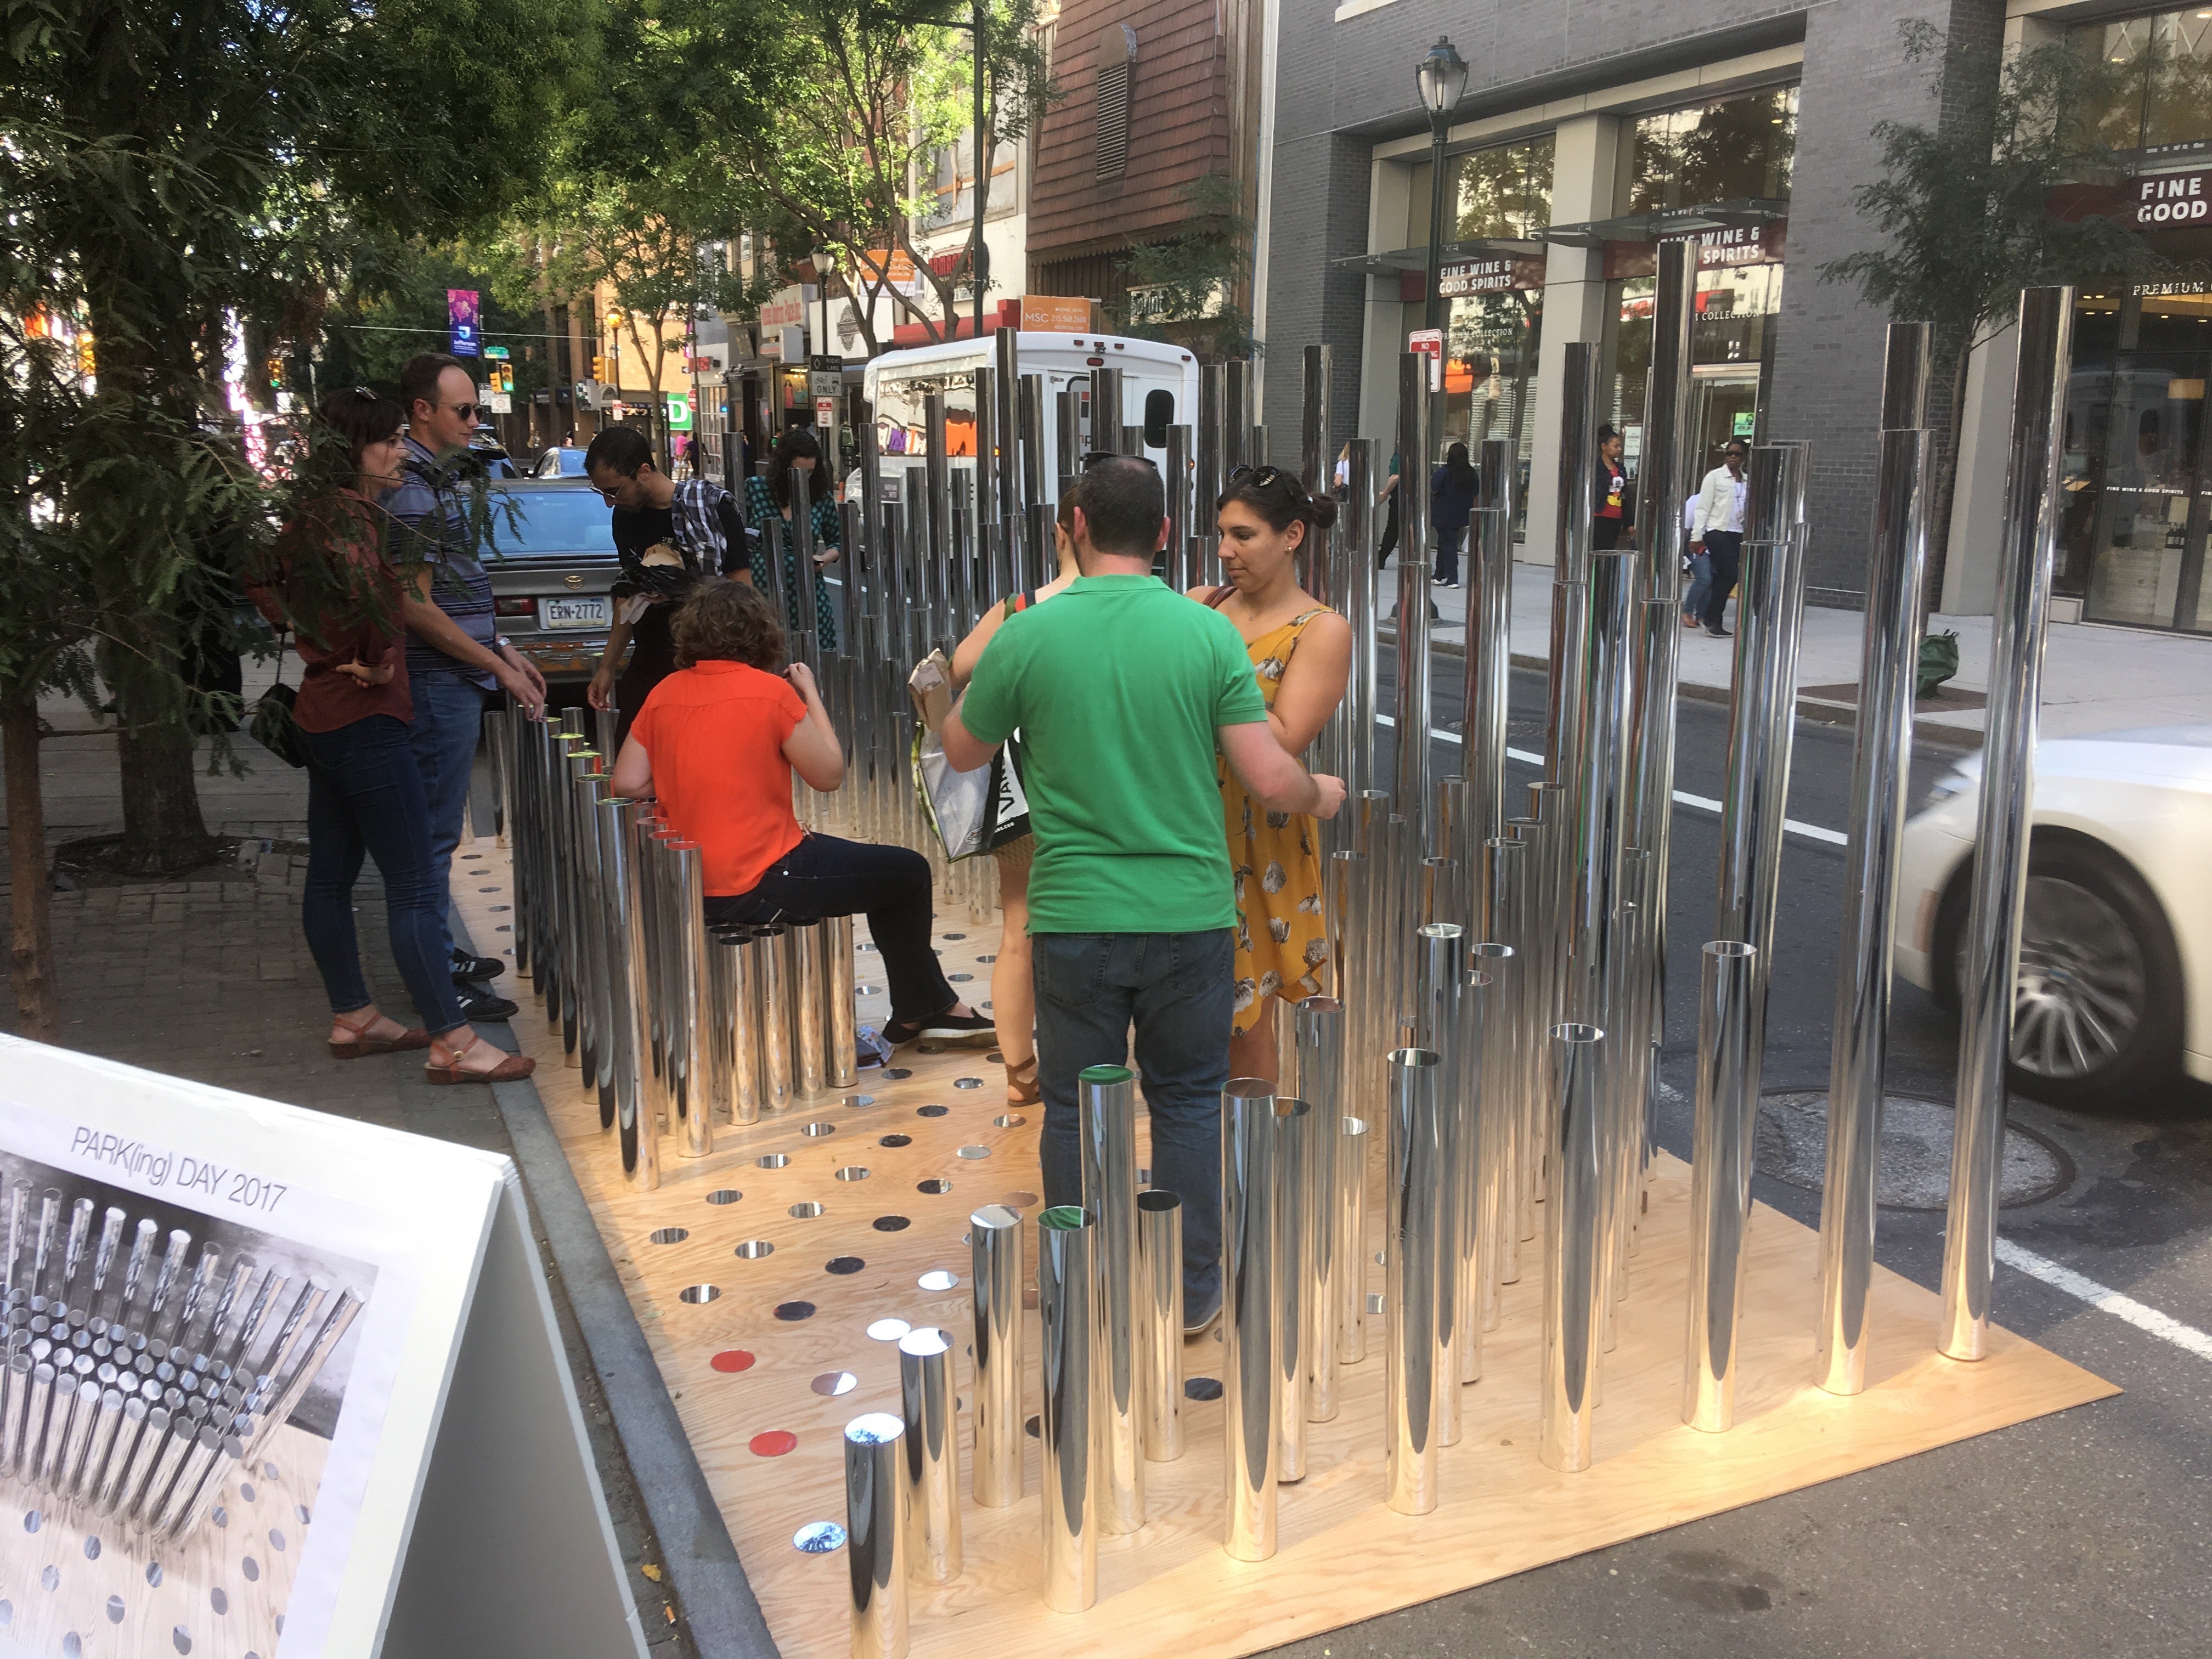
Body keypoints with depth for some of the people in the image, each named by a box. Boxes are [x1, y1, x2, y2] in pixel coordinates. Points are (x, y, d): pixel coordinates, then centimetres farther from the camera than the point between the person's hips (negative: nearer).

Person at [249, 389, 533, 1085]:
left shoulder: (315, 513, 11)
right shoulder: (350, 513, -17)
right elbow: (358, 580, -37)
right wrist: (374, 659, -24)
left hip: (323, 714, 10)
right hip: (364, 718, -10)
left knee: (331, 876, 16)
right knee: (414, 887, -8)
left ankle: (352, 1018, 28)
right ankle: (452, 1044, -4)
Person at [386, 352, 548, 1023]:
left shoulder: (443, 478, 15)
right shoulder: (412, 490, -16)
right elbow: (415, 607, -20)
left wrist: (504, 650, 19)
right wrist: (498, 666, -17)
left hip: (457, 675, 10)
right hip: (438, 682, -10)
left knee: (439, 823, 17)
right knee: (436, 829, -4)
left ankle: (442, 954, 27)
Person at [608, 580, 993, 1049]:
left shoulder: (663, 694, 3)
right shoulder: (770, 690, -13)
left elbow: (626, 784, 1)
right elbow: (829, 774, -8)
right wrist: (811, 694, 3)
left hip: (693, 885, 8)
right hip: (759, 886, -7)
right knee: (908, 873, 11)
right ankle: (920, 1010, 25)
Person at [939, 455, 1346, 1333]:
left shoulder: (1027, 636, -7)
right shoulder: (1209, 633, -7)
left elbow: (960, 751, 8)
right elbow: (1271, 781, -9)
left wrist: (975, 683, 27)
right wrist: (1321, 796, 13)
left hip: (1074, 920, 0)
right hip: (1188, 915, 1)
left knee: (1075, 1109, 14)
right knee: (1188, 1102, 16)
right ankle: (1191, 1291, 26)